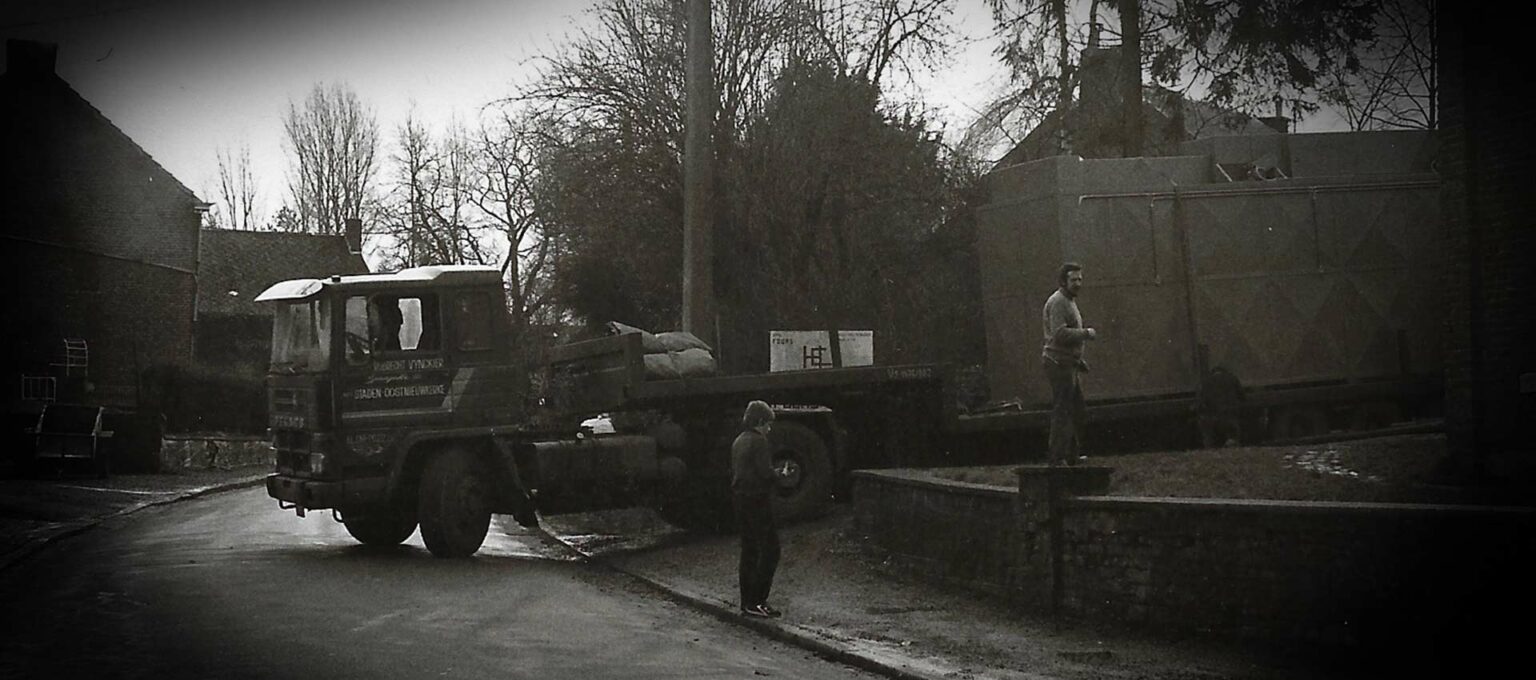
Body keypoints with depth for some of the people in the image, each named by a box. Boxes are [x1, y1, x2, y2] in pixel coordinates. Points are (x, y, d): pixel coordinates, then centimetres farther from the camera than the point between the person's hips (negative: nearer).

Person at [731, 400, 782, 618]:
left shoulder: (738, 441, 13)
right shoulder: (759, 441, -14)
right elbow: (766, 474, -21)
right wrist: (781, 477, 0)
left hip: (741, 500, 9)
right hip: (757, 500, -9)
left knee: (749, 551, 13)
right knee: (769, 550, -5)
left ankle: (746, 601, 15)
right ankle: (756, 602, -9)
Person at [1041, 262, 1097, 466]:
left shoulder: (1069, 301, 19)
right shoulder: (1057, 302, -15)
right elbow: (1060, 333, -26)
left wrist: (1078, 359, 24)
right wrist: (1086, 333, -18)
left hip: (1068, 364, 11)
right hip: (1059, 363, -11)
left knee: (1077, 410, 16)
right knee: (1062, 412, -9)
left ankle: (1073, 455, 24)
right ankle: (1058, 459, -7)